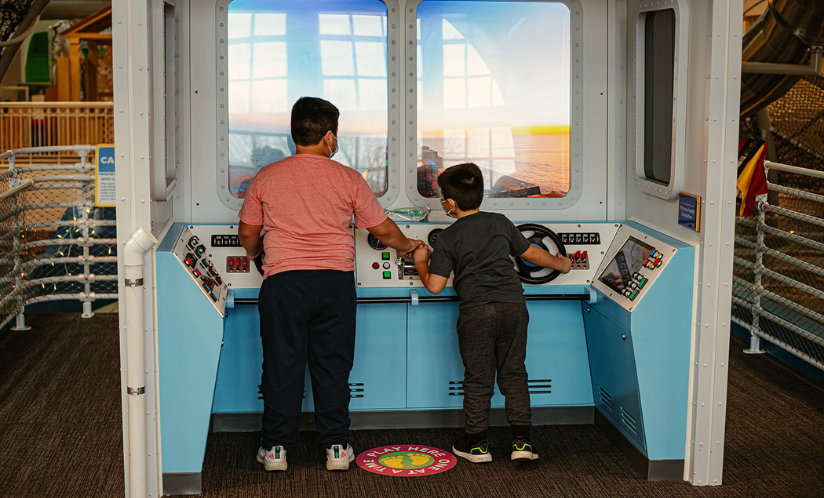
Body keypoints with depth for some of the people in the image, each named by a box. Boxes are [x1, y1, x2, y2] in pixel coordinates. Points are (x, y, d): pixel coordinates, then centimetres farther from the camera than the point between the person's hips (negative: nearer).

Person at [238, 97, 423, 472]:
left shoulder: (266, 178, 3)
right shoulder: (348, 179, 1)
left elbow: (247, 233, 12)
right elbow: (384, 230, 8)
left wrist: (255, 253, 35)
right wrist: (406, 245, 29)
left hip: (283, 280, 0)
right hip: (335, 282, 0)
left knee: (282, 364, 7)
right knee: (332, 364, 9)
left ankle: (275, 448, 14)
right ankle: (337, 447, 16)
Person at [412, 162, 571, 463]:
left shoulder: (448, 239, 0)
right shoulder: (500, 223, 12)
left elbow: (434, 286, -2)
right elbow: (532, 253, 22)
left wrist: (421, 263, 17)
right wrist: (560, 264, 39)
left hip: (476, 312, -3)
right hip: (514, 306, 3)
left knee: (478, 379, 7)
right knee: (514, 373, 13)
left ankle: (477, 444, 17)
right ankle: (522, 441, 10)